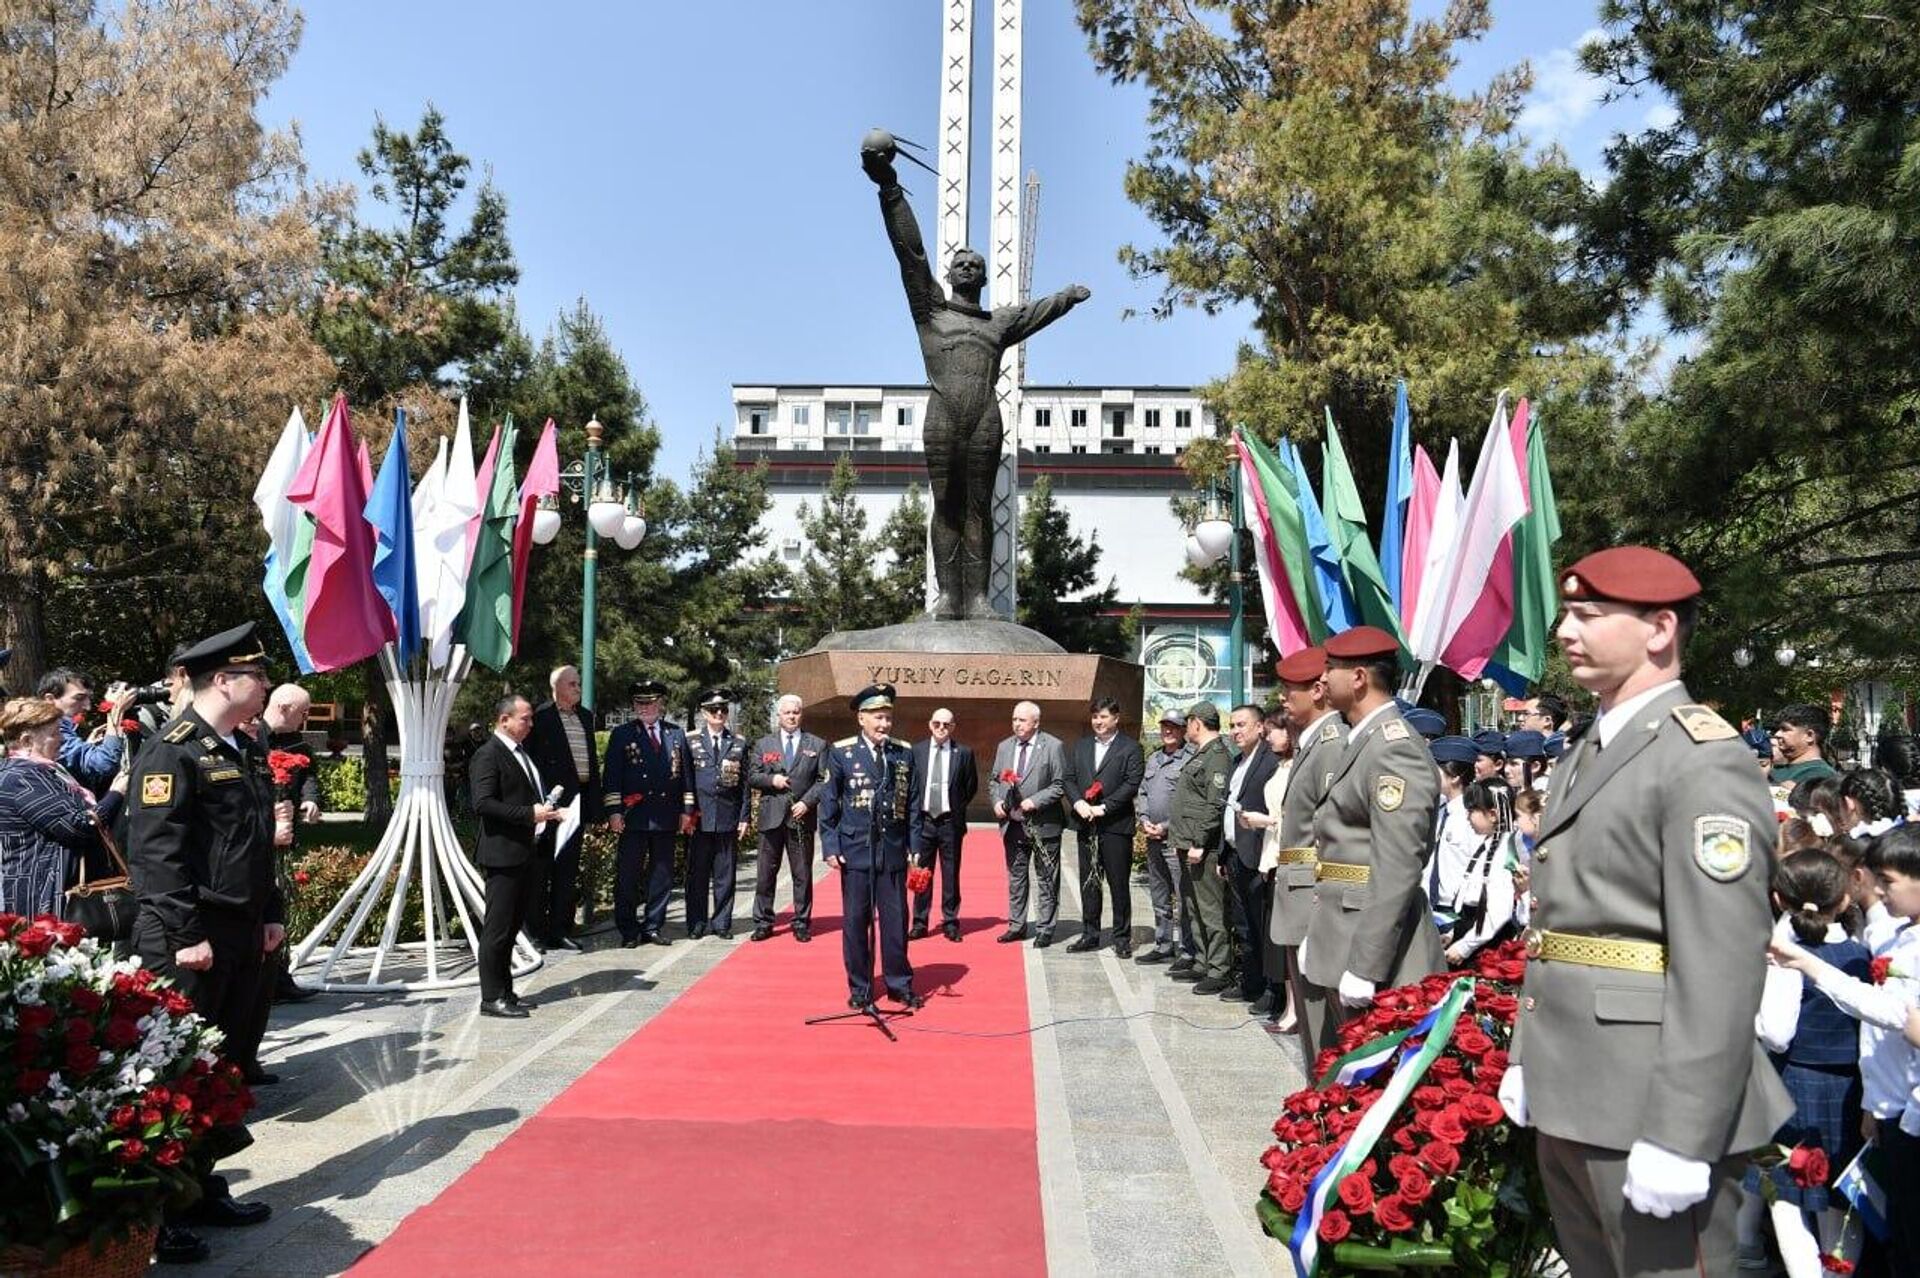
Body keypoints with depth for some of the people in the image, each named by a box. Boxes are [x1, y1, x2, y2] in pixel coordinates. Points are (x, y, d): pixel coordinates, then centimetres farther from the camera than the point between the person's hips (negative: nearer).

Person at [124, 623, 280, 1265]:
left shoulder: (247, 749, 14)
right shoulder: (171, 750, -13)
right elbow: (156, 851, -19)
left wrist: (271, 914, 17)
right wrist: (186, 936, -20)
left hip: (242, 934, 9)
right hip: (190, 940, -9)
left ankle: (201, 1189, 28)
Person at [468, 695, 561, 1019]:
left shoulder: (522, 752, 17)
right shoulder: (488, 755, -12)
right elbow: (483, 803, -21)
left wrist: (547, 812, 9)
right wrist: (530, 814, -22)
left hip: (526, 852, 9)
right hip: (503, 853, -9)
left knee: (513, 926, 15)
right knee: (497, 928, -3)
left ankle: (505, 991, 24)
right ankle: (491, 998, 4)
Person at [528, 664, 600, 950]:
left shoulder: (585, 716, 14)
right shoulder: (541, 716, -7)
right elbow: (533, 759, -10)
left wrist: (594, 803, 12)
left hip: (577, 802, 7)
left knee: (568, 872, 11)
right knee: (541, 870, 2)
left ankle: (560, 930, 18)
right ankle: (536, 932, 8)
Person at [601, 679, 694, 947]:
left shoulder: (677, 733, 10)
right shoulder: (622, 734, 4)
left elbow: (687, 774, 11)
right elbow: (611, 777, 0)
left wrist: (687, 810, 5)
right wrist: (614, 811, -8)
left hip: (667, 817, 3)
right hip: (634, 816, -2)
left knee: (662, 875, 7)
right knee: (628, 875, -1)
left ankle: (653, 928, 17)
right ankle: (629, 931, 8)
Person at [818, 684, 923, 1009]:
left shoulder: (904, 755, 6)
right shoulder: (841, 753, -2)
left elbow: (913, 805, 8)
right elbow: (828, 803, 0)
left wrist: (915, 847, 3)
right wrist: (830, 847, -6)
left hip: (894, 850, 2)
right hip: (855, 849, -2)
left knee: (896, 920, 7)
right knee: (856, 920, 6)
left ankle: (899, 984, 21)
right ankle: (860, 988, 18)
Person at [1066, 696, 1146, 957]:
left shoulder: (1130, 748, -3)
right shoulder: (1081, 746, 14)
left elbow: (1132, 783, -11)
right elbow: (1069, 778, 11)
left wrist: (1104, 808, -16)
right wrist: (1078, 802, -8)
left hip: (1116, 825, -5)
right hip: (1085, 825, 5)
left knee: (1119, 884, 1)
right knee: (1088, 882, 11)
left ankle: (1122, 938, 11)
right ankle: (1090, 934, 20)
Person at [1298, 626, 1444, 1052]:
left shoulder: (1395, 748, -16)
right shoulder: (1363, 742, 15)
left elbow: (1397, 869, -22)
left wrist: (1365, 968, -24)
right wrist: (1317, 937, 20)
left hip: (1372, 945, -10)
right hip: (1338, 947, 10)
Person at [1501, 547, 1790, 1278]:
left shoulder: (1706, 762, -16)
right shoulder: (1584, 753, 13)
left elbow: (1720, 972, -22)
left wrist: (1678, 1138, -23)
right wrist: (1526, 1057, 16)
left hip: (1651, 1105, -8)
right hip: (1569, 1098, 9)